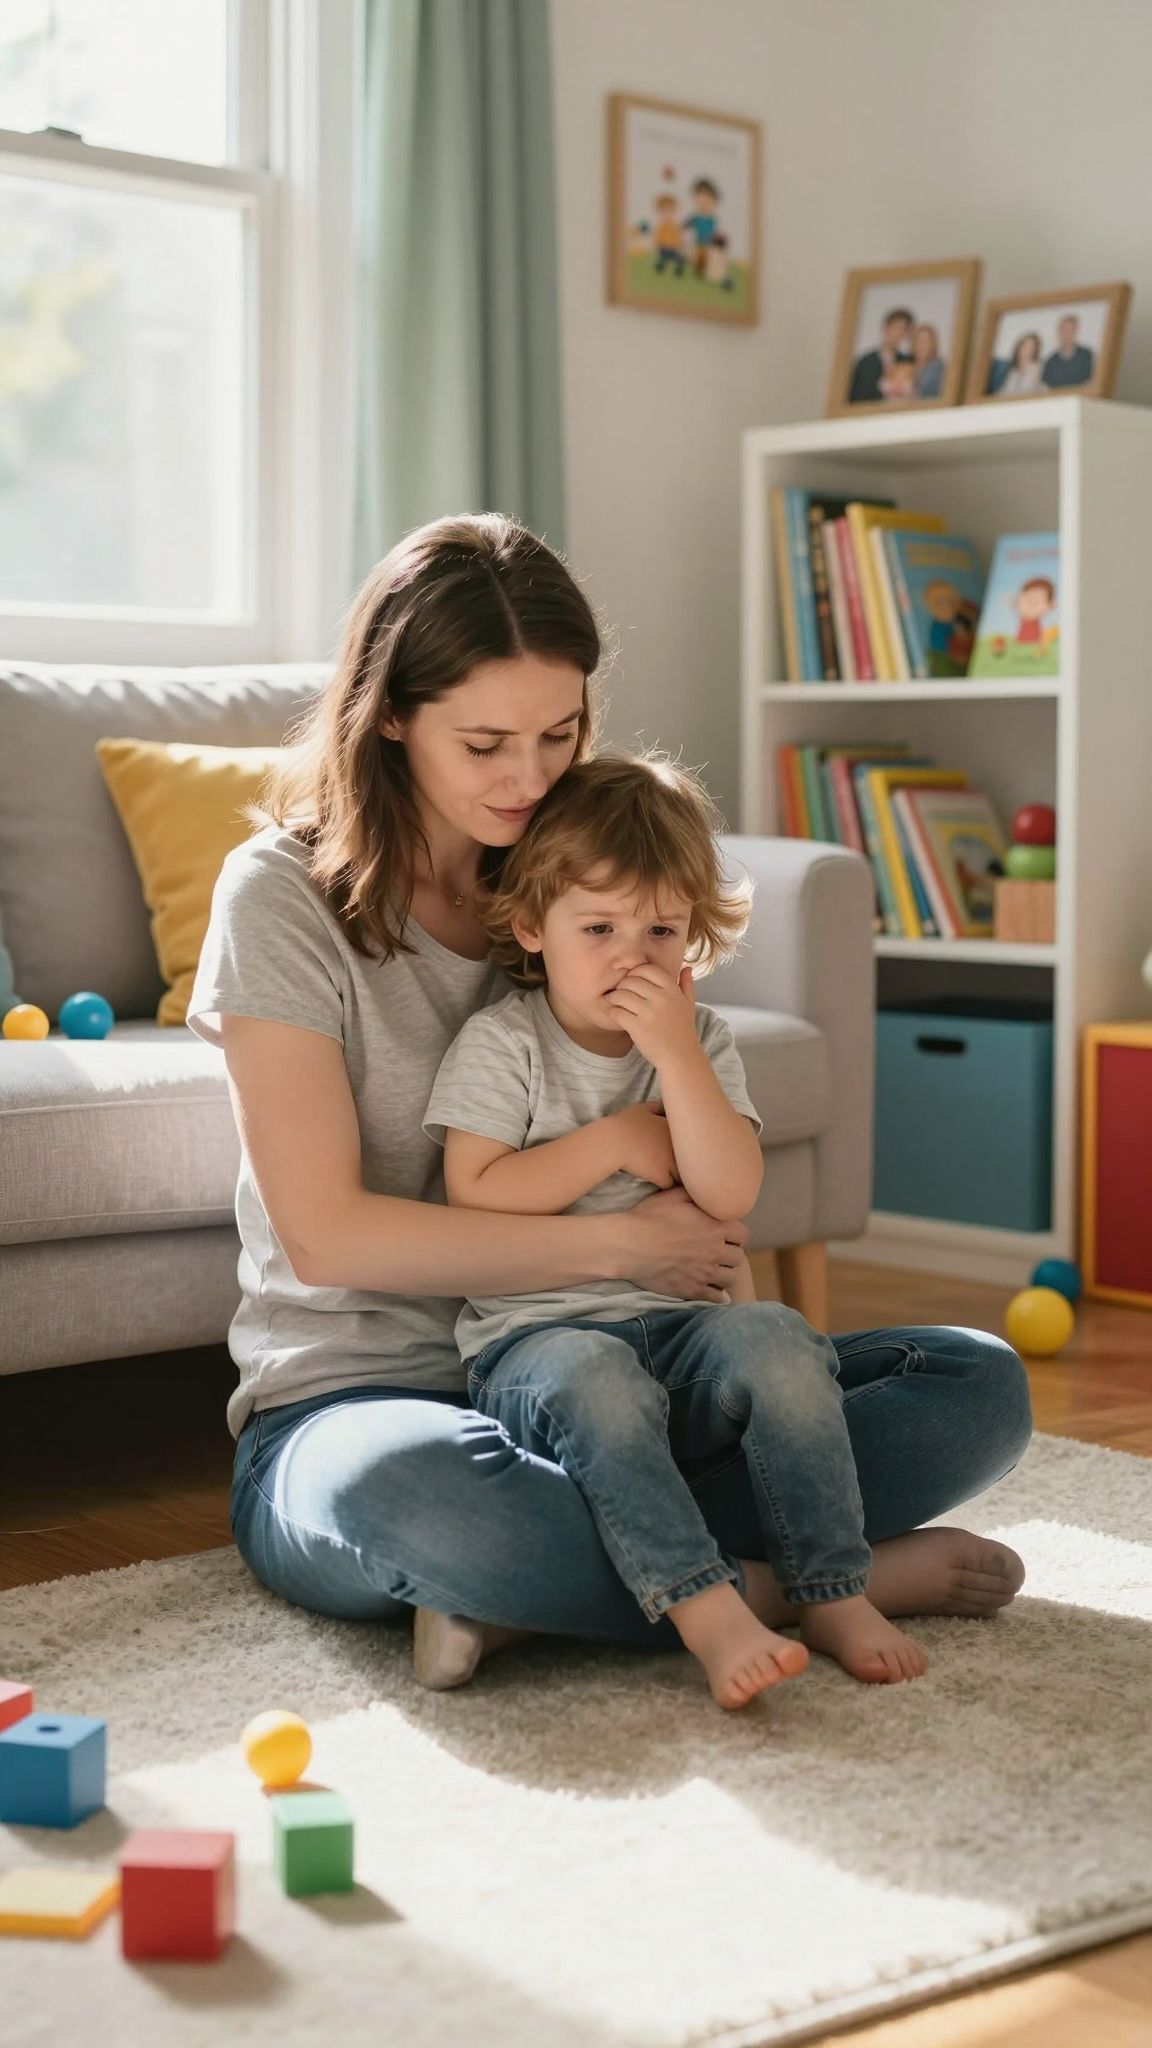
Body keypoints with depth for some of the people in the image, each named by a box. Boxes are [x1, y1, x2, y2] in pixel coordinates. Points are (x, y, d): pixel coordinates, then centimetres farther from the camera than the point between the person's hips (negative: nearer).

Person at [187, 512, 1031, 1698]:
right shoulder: (283, 895, -6)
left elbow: (705, 1194, 16)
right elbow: (325, 1234, -13)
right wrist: (621, 1248, -14)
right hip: (351, 1406, -5)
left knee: (981, 1384, -10)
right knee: (416, 1488, -43)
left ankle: (546, 1574, -23)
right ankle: (769, 1585, -20)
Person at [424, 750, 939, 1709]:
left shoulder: (703, 1043, 9)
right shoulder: (500, 1043, 0)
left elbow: (732, 1192, -6)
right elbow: (476, 1197, -10)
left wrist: (676, 1054, -15)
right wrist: (617, 1140, -9)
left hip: (679, 1325, 3)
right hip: (537, 1333, -3)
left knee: (777, 1341, -27)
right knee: (595, 1379, -36)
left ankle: (834, 1593, -22)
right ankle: (709, 1614, -41)